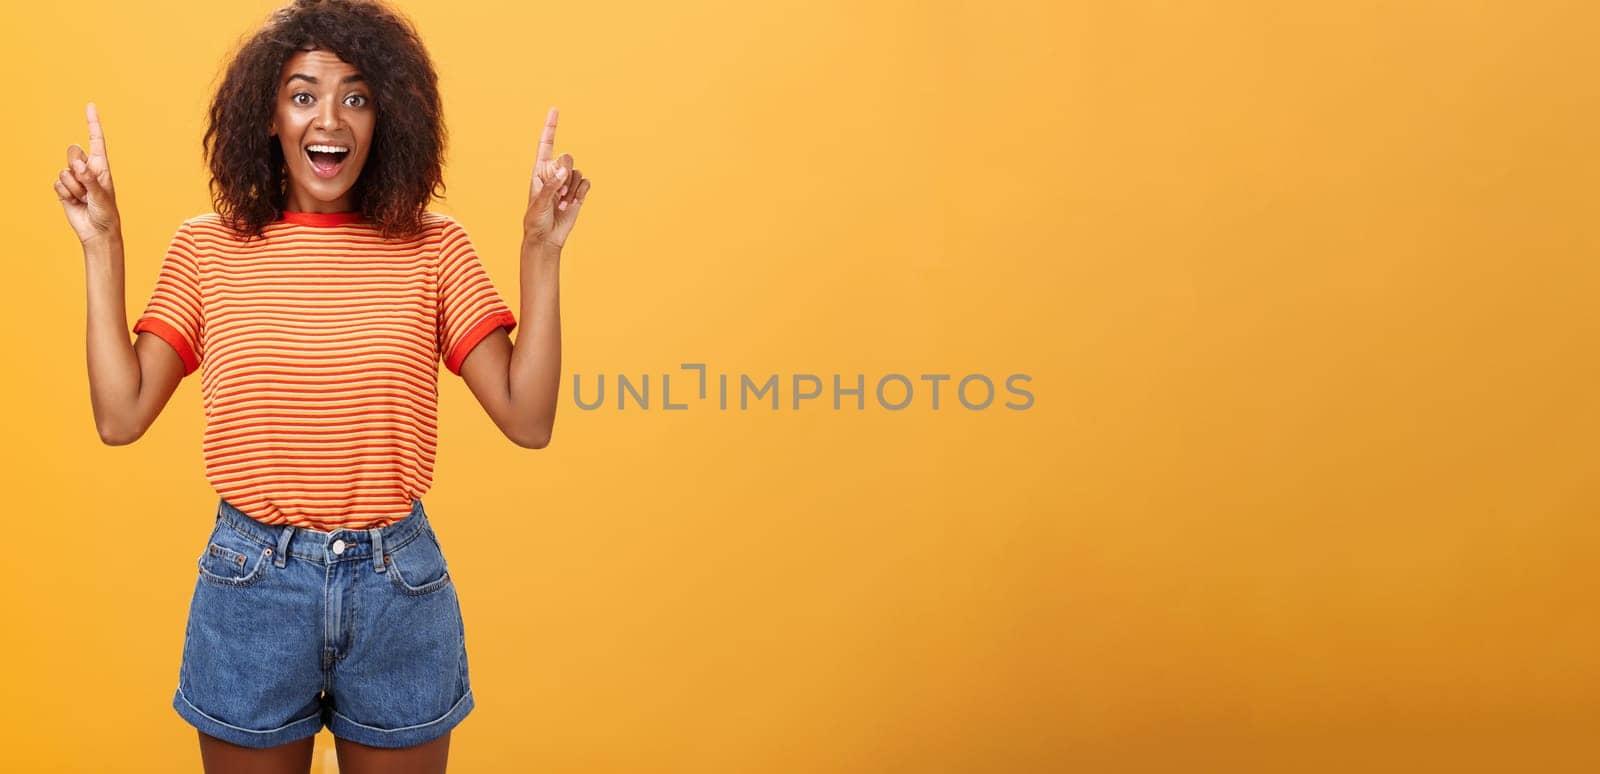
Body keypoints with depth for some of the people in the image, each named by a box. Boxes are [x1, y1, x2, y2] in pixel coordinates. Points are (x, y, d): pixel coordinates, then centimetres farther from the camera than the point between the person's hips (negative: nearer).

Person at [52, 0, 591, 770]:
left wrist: (540, 250, -14)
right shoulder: (206, 248, -1)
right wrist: (103, 246, -6)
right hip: (249, 582, 1)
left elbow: (527, 419, -10)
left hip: (400, 584, 0)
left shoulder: (433, 248, -3)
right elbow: (121, 417, -6)